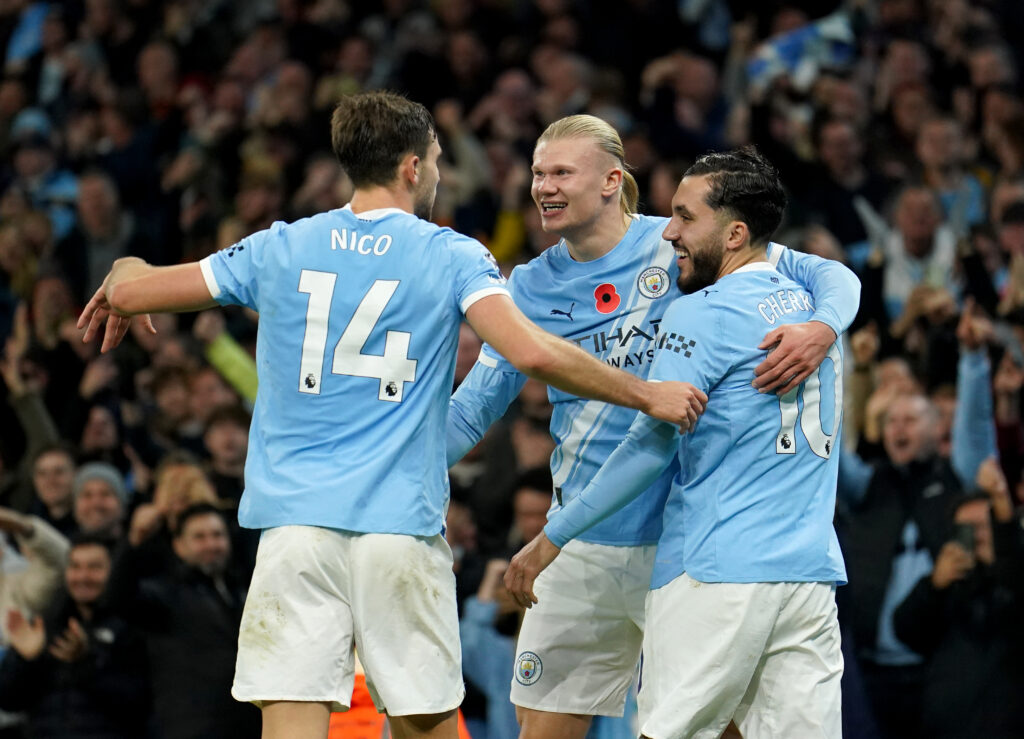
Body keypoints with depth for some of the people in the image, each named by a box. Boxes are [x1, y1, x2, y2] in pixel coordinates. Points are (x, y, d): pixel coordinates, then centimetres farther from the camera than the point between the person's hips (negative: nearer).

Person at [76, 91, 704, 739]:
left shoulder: (281, 248, 8)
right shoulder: (452, 257, 2)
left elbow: (131, 293, 12)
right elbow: (532, 352, -13)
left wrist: (126, 273, 36)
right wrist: (646, 395, -3)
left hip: (296, 521, 1)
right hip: (402, 528, -1)